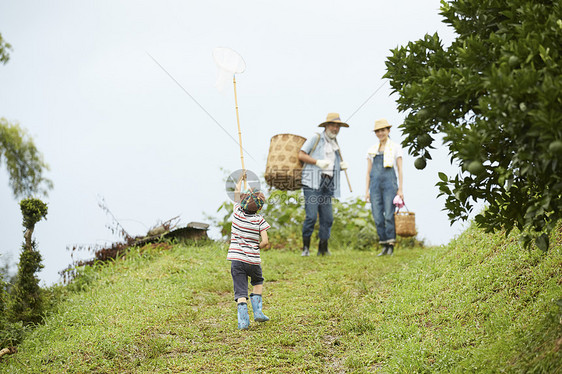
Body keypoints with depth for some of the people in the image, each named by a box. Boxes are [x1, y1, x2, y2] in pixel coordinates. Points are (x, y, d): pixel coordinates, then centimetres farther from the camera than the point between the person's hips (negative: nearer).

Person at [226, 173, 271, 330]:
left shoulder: (238, 213, -1)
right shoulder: (260, 220, -7)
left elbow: (236, 193, 18)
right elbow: (265, 242, -13)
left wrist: (240, 179, 33)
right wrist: (257, 247, 9)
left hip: (236, 260, 1)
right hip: (253, 260, -1)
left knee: (240, 291, 0)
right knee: (258, 282, 26)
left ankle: (243, 320, -14)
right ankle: (257, 312, 16)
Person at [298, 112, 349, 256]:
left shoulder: (335, 144, 22)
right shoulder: (316, 138, 3)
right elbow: (301, 155, -3)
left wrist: (342, 165, 7)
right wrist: (318, 162, -13)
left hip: (327, 185, 6)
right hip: (312, 183, -6)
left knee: (327, 218, 2)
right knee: (311, 216, -12)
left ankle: (323, 248, 10)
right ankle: (306, 247, -1)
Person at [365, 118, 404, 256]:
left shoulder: (396, 147, 7)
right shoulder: (372, 150, 16)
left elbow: (400, 169, 4)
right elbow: (368, 171, 16)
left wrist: (400, 189, -3)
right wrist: (367, 191, 8)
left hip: (390, 183, -3)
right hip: (375, 184, 3)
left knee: (389, 215, -10)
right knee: (378, 217, -2)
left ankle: (391, 245, -3)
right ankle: (384, 246, 5)